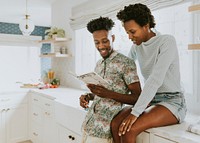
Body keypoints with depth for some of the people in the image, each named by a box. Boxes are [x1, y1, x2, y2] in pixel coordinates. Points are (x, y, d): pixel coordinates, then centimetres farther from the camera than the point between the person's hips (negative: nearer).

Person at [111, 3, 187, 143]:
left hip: (172, 102, -6)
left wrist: (135, 112, -30)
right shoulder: (137, 46, 7)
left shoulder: (167, 41, -15)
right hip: (150, 101, 6)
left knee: (128, 130, -28)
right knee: (116, 124, -20)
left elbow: (156, 79, -26)